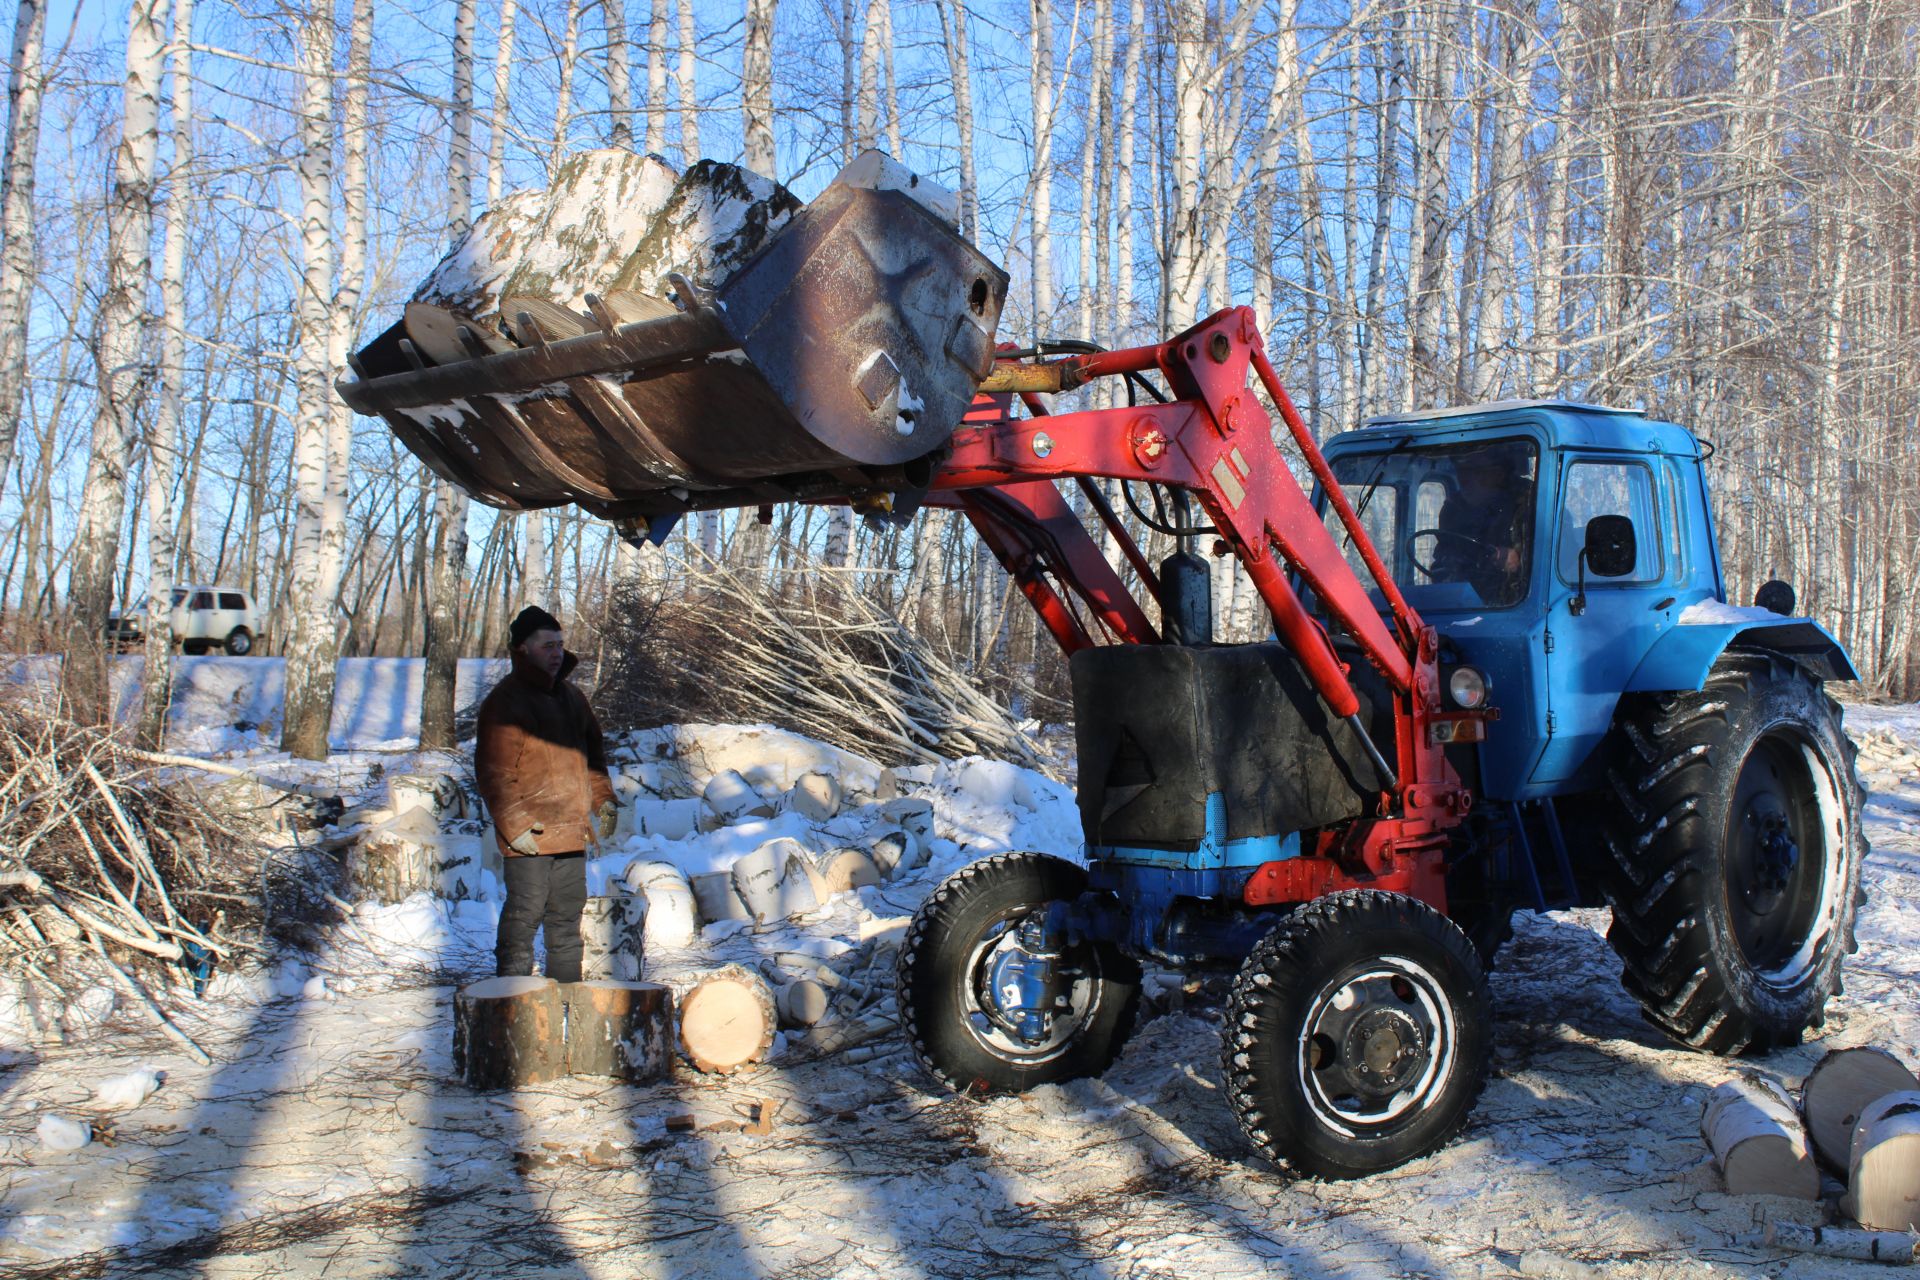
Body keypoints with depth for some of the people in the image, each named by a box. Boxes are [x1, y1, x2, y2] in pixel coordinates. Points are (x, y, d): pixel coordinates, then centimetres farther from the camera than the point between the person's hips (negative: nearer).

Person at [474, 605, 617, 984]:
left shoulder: (571, 697, 15)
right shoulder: (505, 700, -9)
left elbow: (593, 755, 26)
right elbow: (492, 771, -13)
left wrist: (603, 801, 15)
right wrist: (514, 825, -18)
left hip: (571, 833, 8)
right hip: (529, 838, -8)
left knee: (567, 920, 14)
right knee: (523, 917, -5)